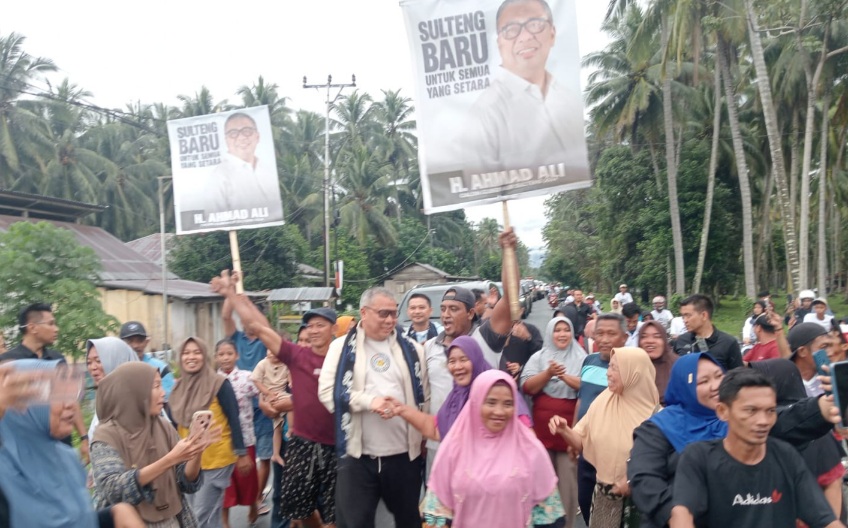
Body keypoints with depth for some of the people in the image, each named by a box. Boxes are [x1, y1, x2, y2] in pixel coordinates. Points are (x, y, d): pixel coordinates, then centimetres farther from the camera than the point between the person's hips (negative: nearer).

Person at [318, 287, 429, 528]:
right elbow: (327, 392, -7)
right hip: (357, 455, -2)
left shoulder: (411, 349, 7)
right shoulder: (342, 347, 1)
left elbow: (424, 396, 8)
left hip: (404, 454, 2)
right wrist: (368, 400, -18)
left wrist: (424, 437, 3)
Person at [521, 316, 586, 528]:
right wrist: (549, 373, -17)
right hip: (542, 427, 1)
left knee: (568, 478, 0)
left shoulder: (581, 358, 6)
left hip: (570, 427, -1)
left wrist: (565, 376, -16)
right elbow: (527, 387, -3)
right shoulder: (539, 357, 7)